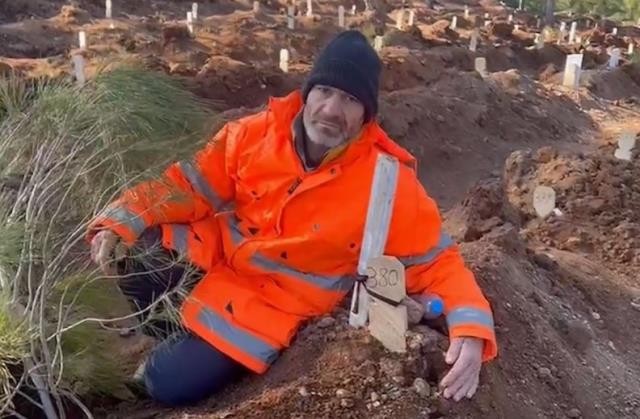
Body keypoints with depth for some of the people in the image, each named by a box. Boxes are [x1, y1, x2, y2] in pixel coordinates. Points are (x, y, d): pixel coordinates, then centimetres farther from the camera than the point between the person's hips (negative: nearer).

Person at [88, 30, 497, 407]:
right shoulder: (255, 133, -14)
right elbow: (190, 186, -3)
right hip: (214, 252, 4)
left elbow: (436, 261, -18)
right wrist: (120, 222, -13)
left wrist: (471, 330, -35)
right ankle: (165, 331, 20)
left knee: (171, 383, -12)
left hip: (271, 302, -4)